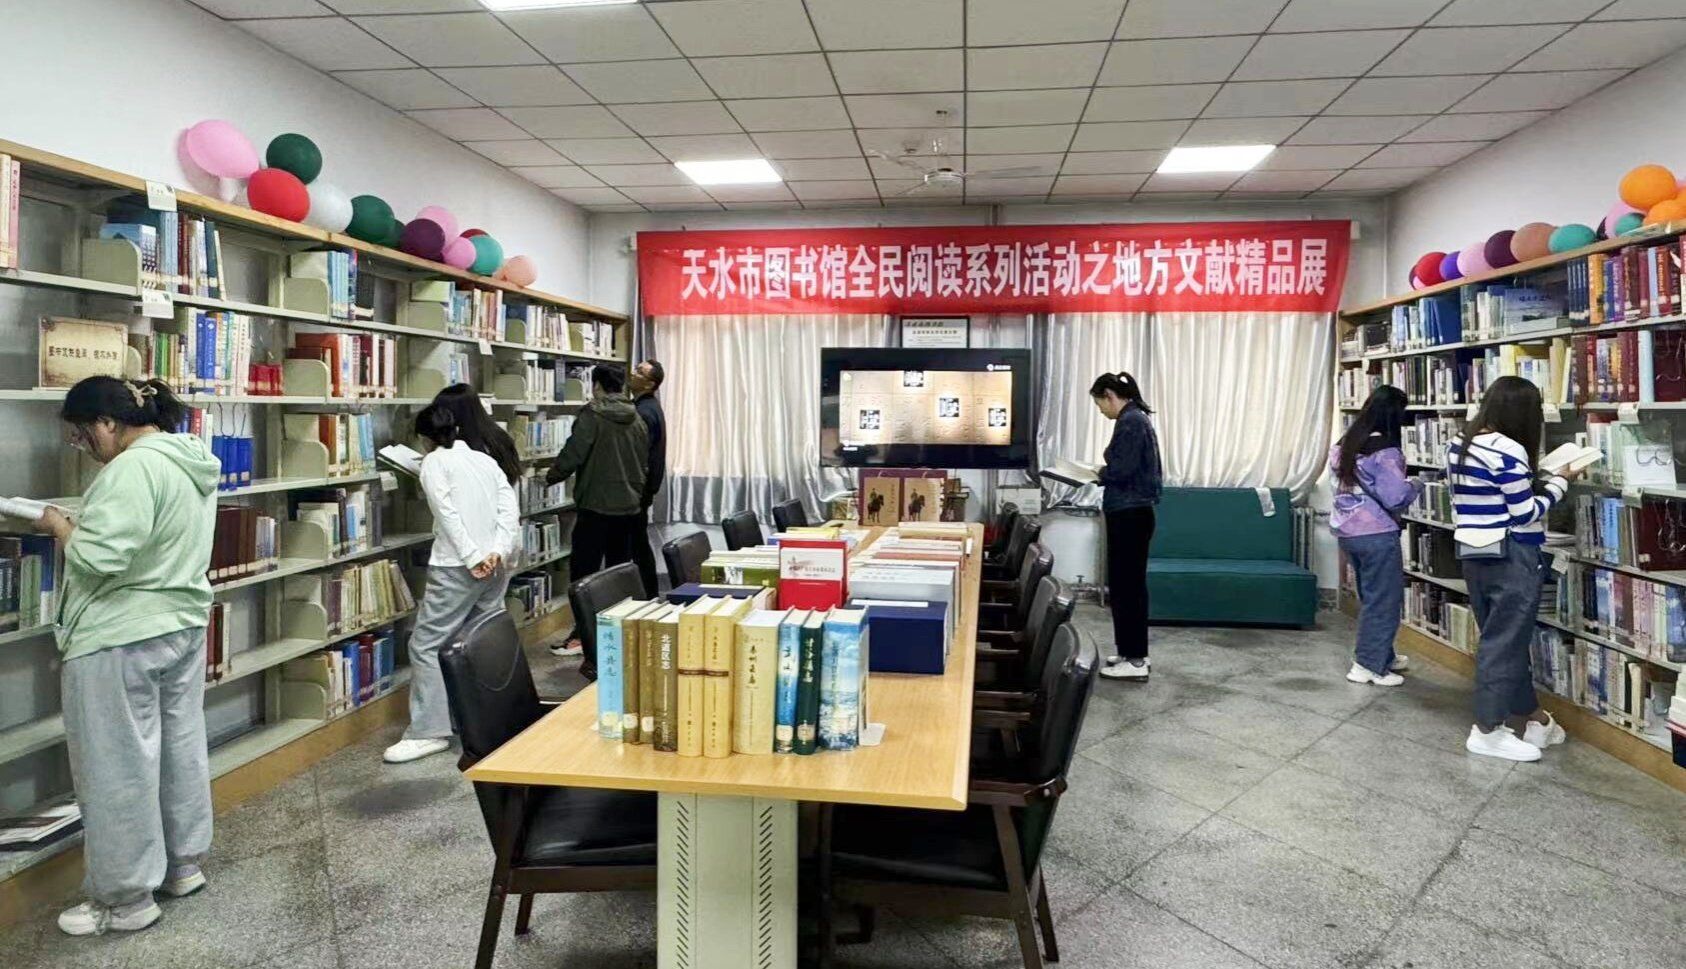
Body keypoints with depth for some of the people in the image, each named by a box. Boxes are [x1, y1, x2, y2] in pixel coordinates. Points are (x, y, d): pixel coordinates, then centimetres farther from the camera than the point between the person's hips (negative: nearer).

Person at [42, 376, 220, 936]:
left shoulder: (134, 467, -21)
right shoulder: (192, 460, 9)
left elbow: (99, 557, -26)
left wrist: (58, 523, -9)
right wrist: (82, 522, 11)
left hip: (120, 640, -9)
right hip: (185, 624, 9)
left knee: (118, 769, 3)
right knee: (181, 749, 17)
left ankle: (125, 899, 14)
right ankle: (183, 865, 31)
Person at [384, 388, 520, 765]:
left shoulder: (435, 461, 1)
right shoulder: (489, 457, 17)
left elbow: (448, 515, -12)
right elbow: (510, 510, 4)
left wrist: (472, 558, -15)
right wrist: (499, 552, -5)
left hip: (458, 565, -7)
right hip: (496, 563, 7)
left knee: (426, 643, -1)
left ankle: (429, 731, -4)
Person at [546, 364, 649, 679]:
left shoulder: (592, 415, -10)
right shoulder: (638, 420, 8)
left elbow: (572, 454, -13)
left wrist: (552, 475, 6)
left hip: (596, 509, -6)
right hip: (629, 509, 6)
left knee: (584, 581, 0)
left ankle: (594, 657, -4)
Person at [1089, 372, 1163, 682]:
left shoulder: (1129, 421, -15)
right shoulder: (1137, 418, 17)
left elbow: (1122, 470, -21)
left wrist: (1096, 474, -4)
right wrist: (1103, 473, 10)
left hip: (1128, 514, -10)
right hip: (1133, 512, 10)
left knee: (1124, 586, -5)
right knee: (1130, 584, 14)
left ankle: (1134, 660, 1)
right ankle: (1133, 653, 22)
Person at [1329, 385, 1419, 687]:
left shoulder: (1344, 444, 8)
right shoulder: (1386, 451, -17)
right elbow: (1395, 498, -20)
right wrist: (1416, 486, 0)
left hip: (1346, 532, 8)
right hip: (1376, 534, -8)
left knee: (1369, 597, 20)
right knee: (1383, 600, 3)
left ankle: (1383, 657, 32)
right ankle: (1368, 666, 7)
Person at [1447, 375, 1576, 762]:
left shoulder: (1458, 445, 8)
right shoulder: (1507, 450, -18)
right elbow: (1526, 514, -15)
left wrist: (1534, 481, 16)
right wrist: (1559, 482, -2)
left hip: (1473, 553, 9)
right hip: (1510, 557, -9)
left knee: (1500, 639, 16)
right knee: (1506, 642, 1)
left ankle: (1530, 718, 29)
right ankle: (1487, 731, 8)